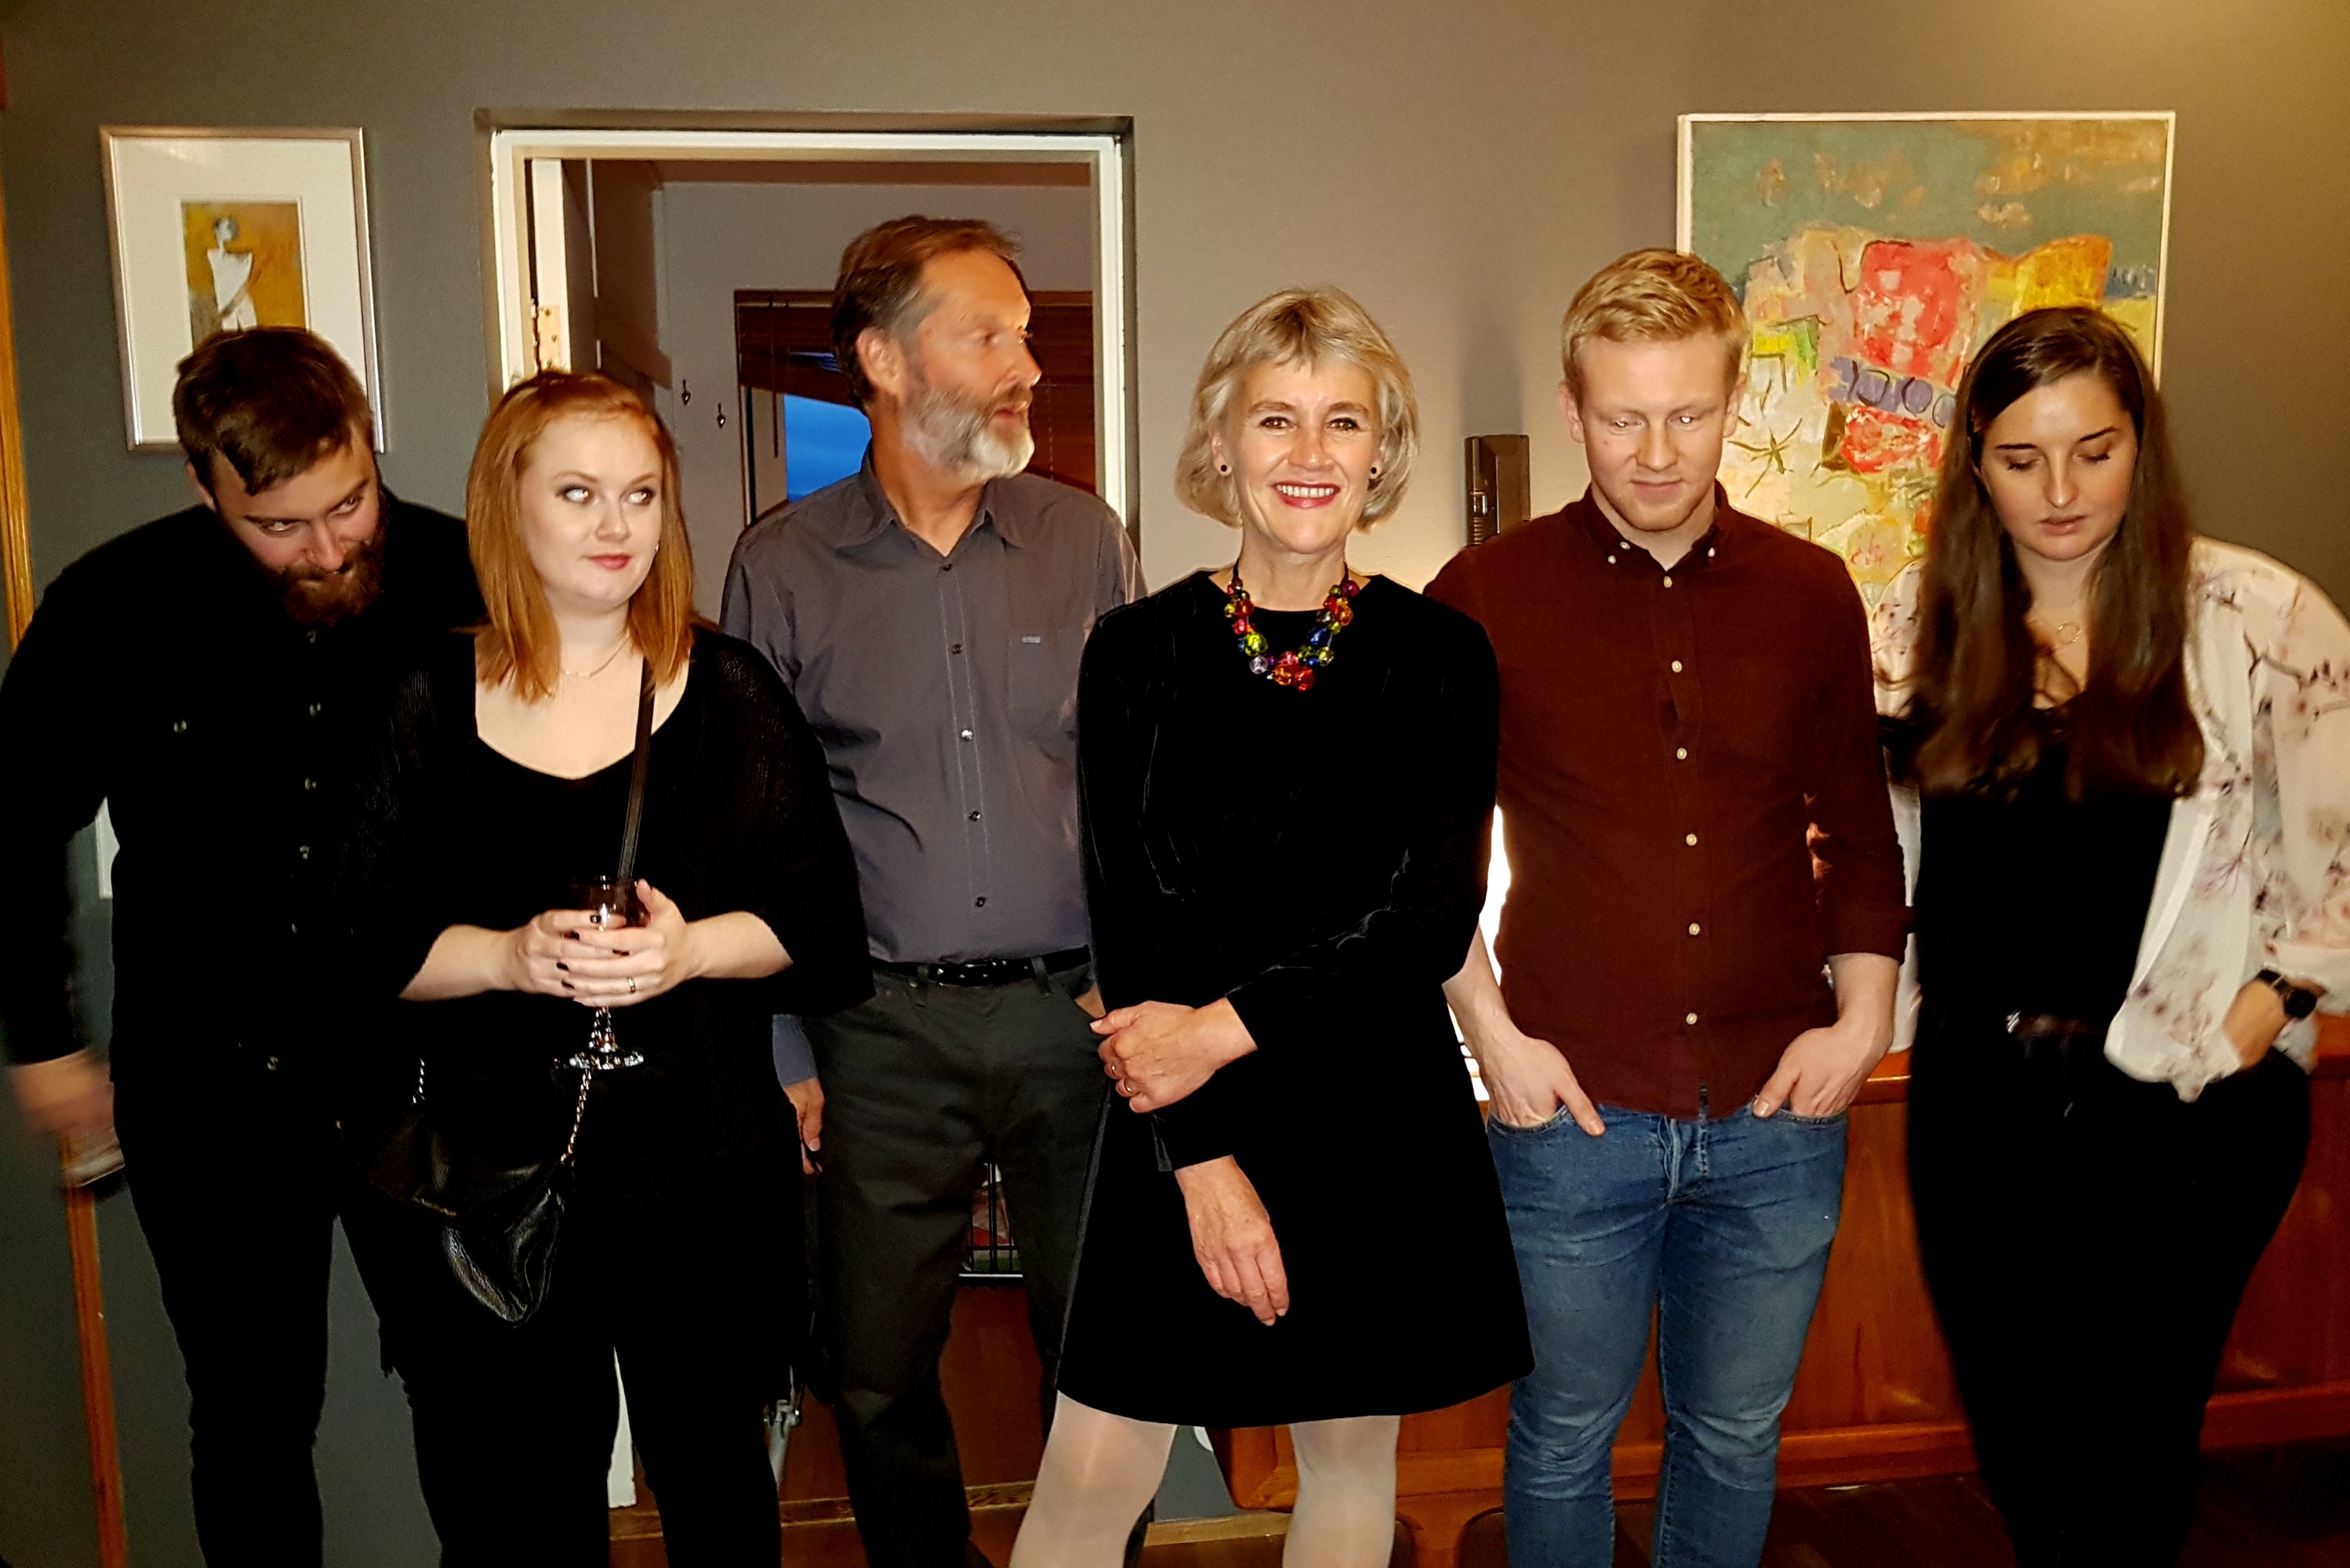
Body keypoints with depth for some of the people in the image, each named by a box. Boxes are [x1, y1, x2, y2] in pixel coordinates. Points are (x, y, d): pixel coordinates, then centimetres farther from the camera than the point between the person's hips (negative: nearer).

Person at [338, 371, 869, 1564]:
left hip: (699, 1163, 1)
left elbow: (819, 909, 1)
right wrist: (509, 955, -18)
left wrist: (692, 948, -17)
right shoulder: (425, 700, 1)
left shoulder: (730, 691, 2)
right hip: (478, 1176, 0)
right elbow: (364, 940, -1)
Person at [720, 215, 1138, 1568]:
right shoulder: (782, 568, 1)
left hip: (1073, 1008, 1)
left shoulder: (1087, 541, 4)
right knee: (878, 1377, 10)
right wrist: (782, 1053, 2)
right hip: (885, 1029, 0)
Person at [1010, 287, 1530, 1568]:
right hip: (1182, 1128, 0)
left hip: (1379, 1118, 1)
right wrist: (1205, 1160, -11)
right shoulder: (1139, 652, 0)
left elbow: (1432, 916, -7)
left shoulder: (1441, 657, 1)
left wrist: (1225, 1026, -14)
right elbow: (1131, 920, -5)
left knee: (1351, 1458, 15)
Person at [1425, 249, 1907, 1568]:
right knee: (1565, 1434, 15)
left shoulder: (1813, 595, 2)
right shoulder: (1487, 596, -5)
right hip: (1576, 1112, -2)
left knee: (1736, 1438, 19)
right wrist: (1490, 1032, -5)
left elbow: (1861, 833, 11)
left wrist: (1865, 1016, 0)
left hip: (1778, 1115, 2)